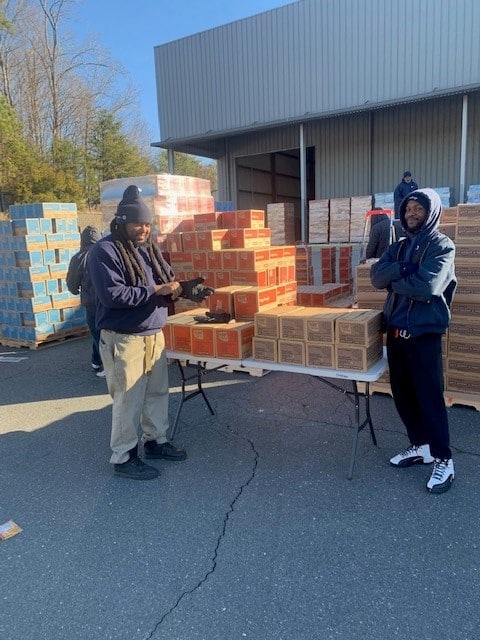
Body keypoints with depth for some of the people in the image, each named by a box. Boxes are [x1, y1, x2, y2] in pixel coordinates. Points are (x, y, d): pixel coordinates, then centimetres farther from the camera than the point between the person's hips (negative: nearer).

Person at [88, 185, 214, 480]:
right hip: (123, 339, -8)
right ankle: (124, 458, 16)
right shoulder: (105, 251, -13)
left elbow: (170, 281, 16)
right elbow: (112, 294, -24)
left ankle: (156, 441, 35)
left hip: (154, 334, 8)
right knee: (129, 400, 0)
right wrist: (156, 290, -21)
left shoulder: (150, 249, 10)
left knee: (158, 392, 17)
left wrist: (188, 288, -7)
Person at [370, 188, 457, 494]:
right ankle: (420, 446, 30)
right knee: (402, 393, 13)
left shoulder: (442, 246, -6)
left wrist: (395, 282, -7)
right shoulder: (398, 247, 13)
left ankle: (444, 460, 15)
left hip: (424, 333, -6)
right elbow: (376, 276, -3)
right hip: (395, 330, 7)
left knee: (429, 396, -1)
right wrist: (403, 268, -18)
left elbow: (426, 287, -22)